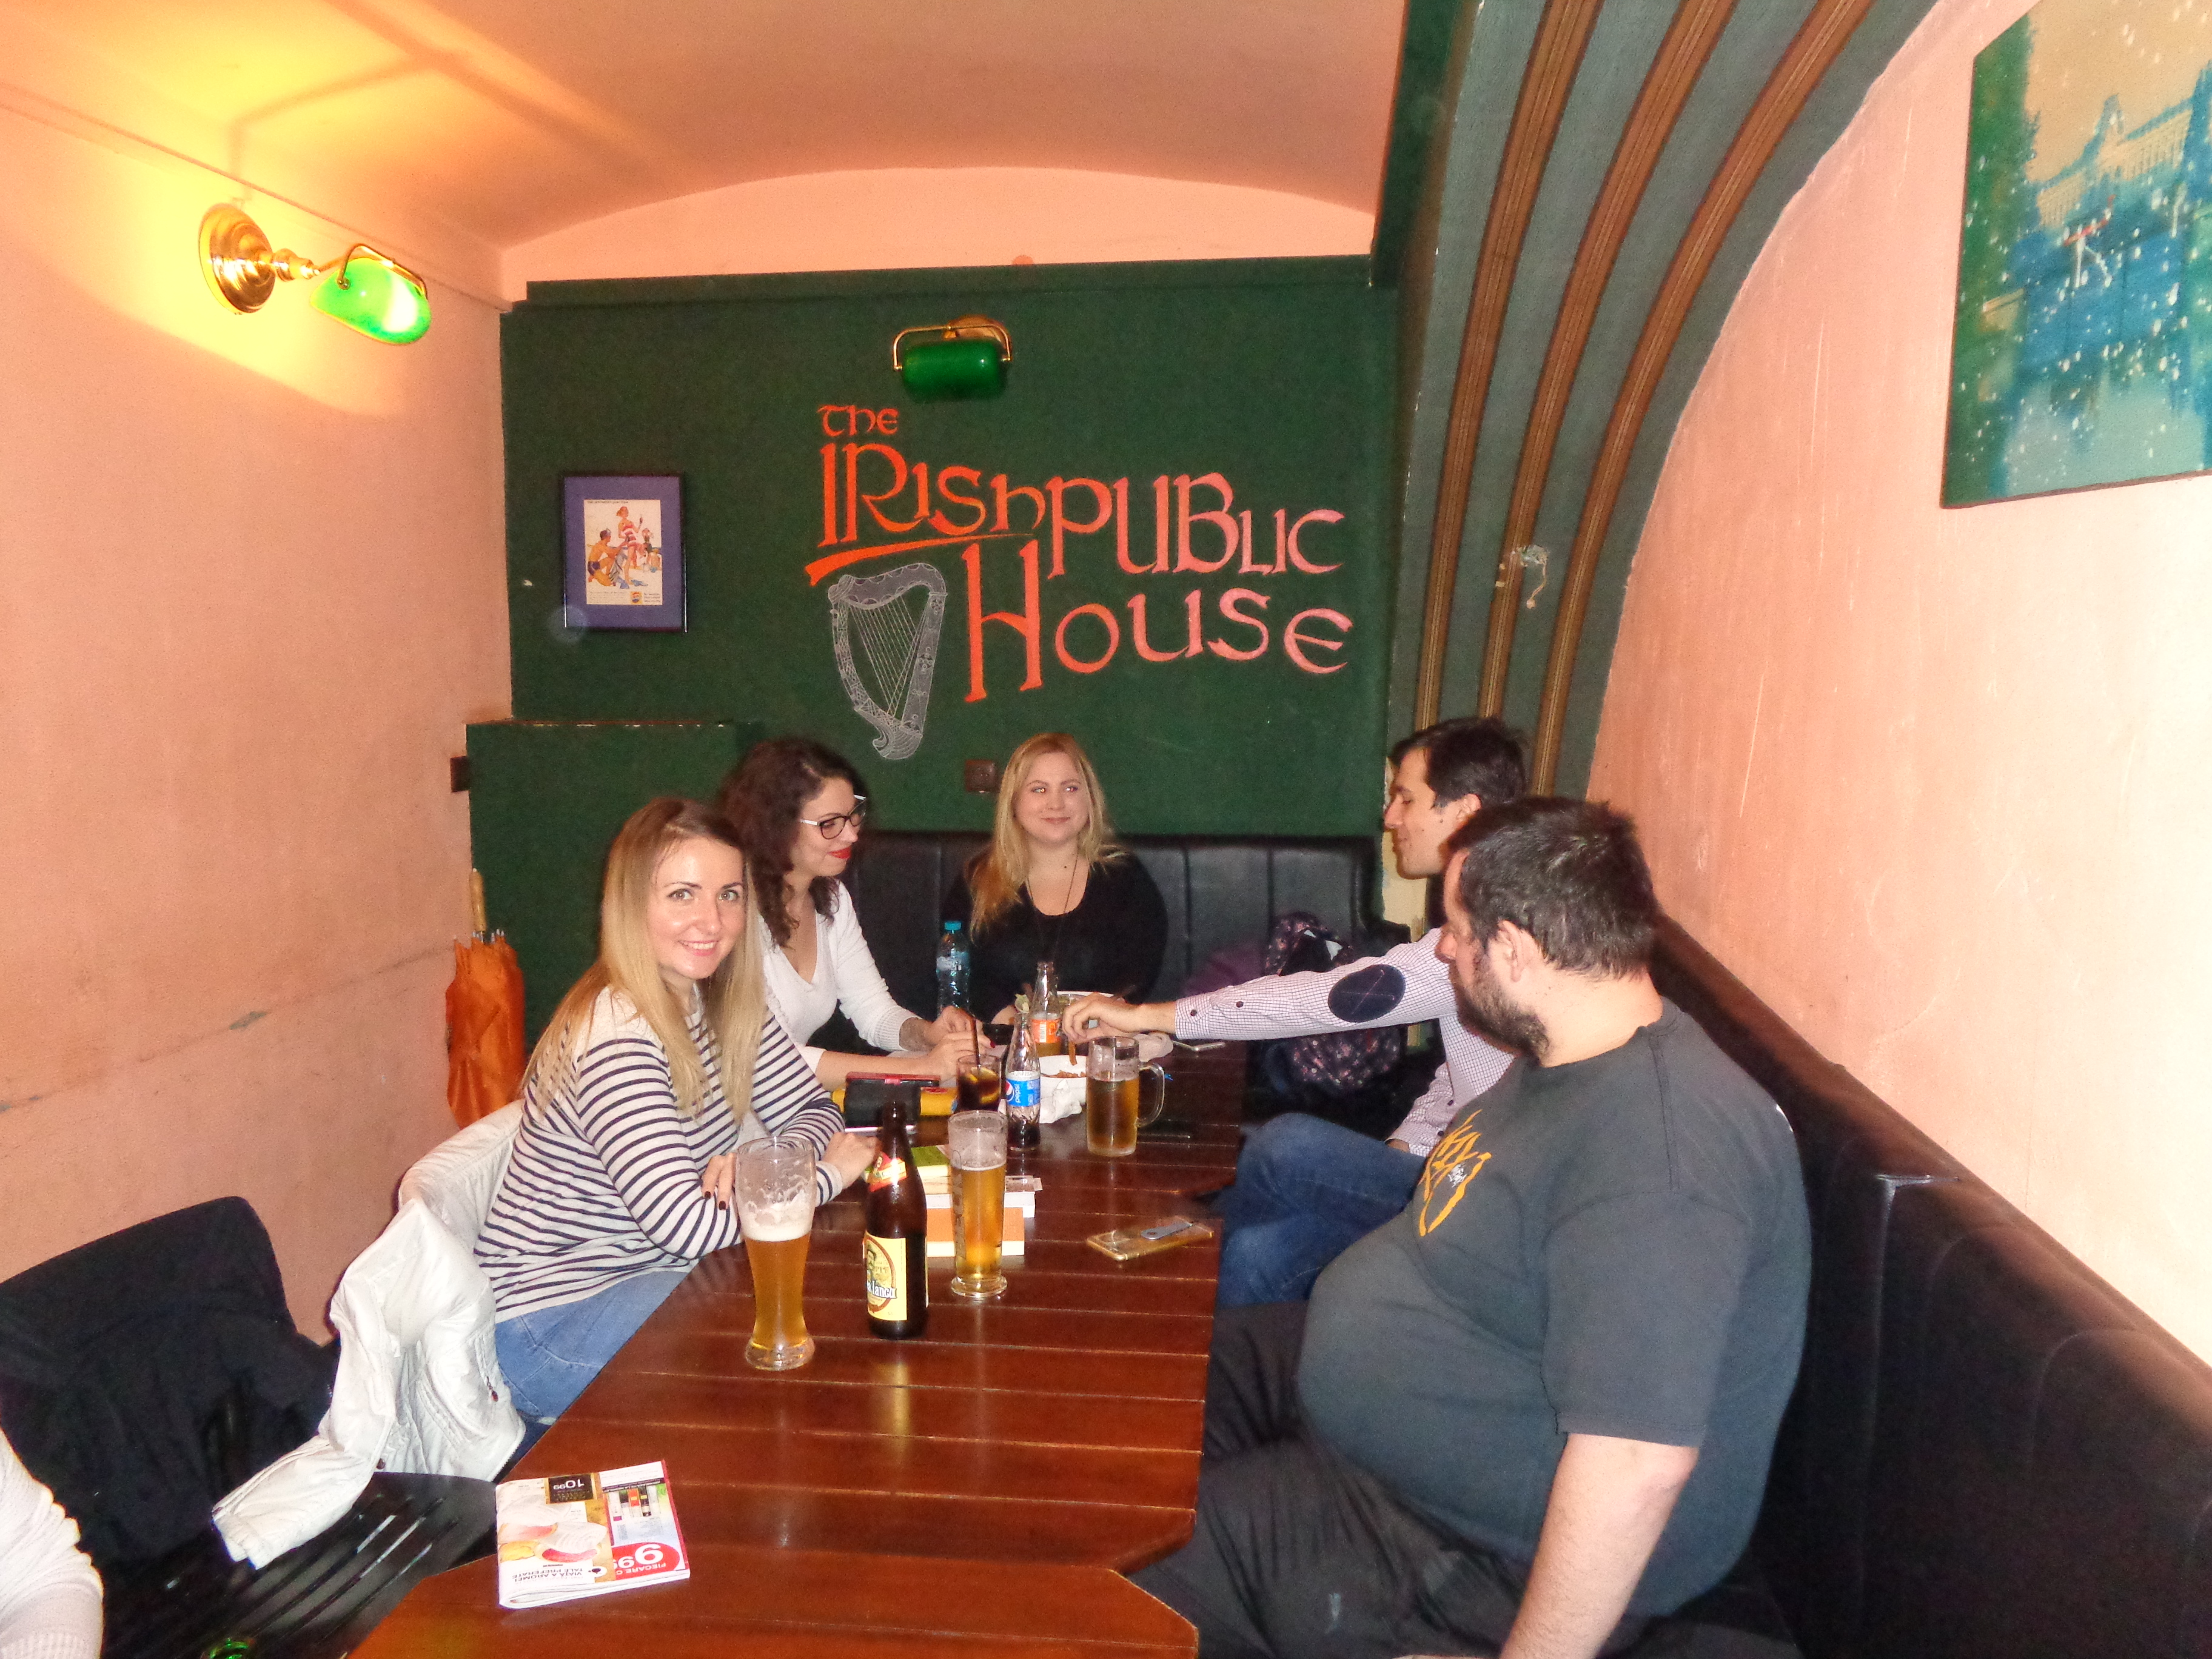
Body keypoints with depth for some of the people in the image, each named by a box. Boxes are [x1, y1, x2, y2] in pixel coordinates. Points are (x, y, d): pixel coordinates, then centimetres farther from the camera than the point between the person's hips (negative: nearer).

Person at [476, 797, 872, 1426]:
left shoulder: (722, 1000, -1)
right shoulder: (616, 1037, -27)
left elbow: (812, 1109, 3)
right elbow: (690, 1225, -31)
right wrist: (829, 1171, -18)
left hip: (651, 1271, 8)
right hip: (550, 1321, -8)